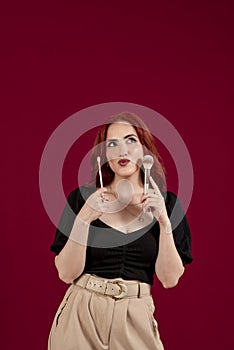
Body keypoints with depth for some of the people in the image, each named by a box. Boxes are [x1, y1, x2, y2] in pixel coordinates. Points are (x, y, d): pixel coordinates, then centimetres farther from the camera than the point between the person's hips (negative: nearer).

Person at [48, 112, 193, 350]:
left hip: (135, 318, 0)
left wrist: (164, 220, -15)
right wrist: (84, 218, -16)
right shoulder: (82, 198, -2)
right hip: (82, 313, 0)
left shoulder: (166, 202, 0)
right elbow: (67, 274, -6)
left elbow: (170, 279, -5)